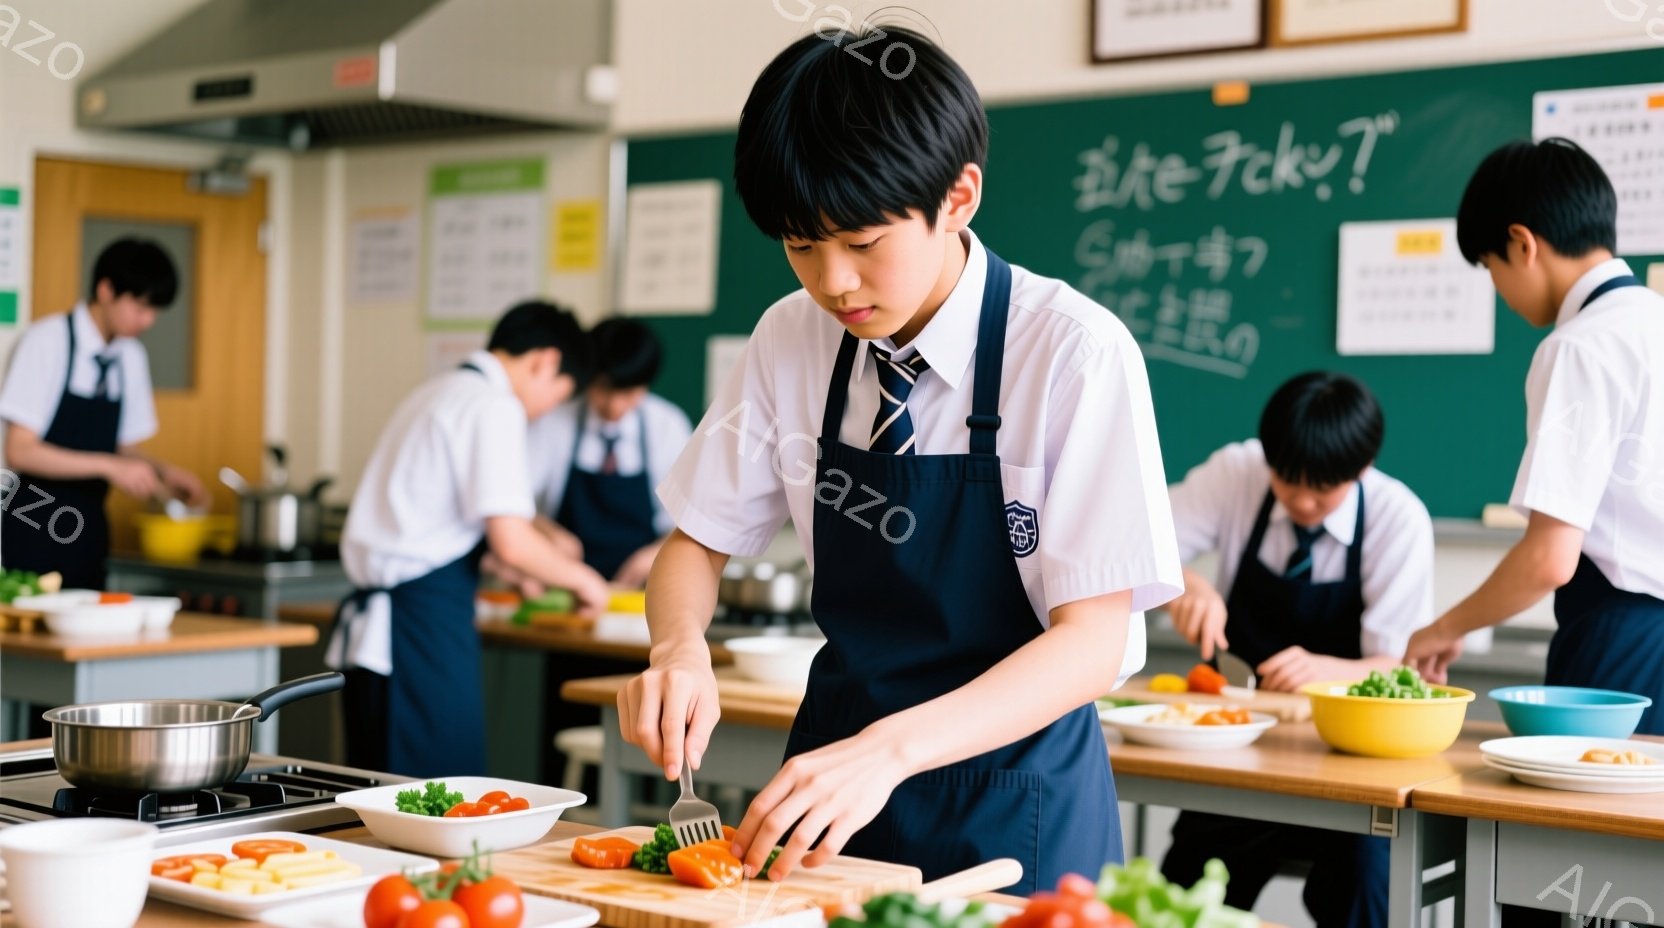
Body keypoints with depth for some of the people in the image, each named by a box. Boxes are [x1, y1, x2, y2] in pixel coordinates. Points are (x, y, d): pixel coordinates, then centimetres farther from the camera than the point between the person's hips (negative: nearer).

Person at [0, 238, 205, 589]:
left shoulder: (132, 358, 6)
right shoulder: (46, 343, -10)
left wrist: (162, 472, -5)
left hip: (88, 532, 5)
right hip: (35, 531, -5)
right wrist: (109, 466, -22)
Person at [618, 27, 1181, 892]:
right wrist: (680, 650, -18)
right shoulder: (791, 341, -4)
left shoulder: (1075, 354, -19)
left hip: (1010, 802, -4)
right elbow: (699, 541, 5)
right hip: (829, 786, 4)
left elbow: (1092, 641, -22)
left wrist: (889, 749, -35)